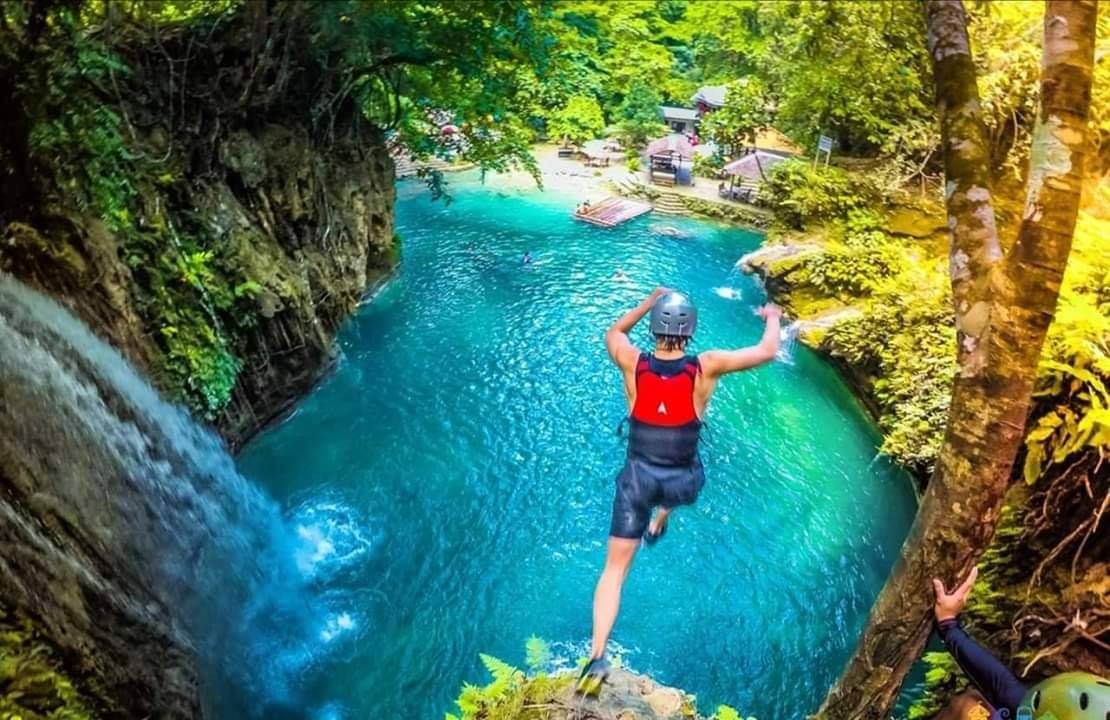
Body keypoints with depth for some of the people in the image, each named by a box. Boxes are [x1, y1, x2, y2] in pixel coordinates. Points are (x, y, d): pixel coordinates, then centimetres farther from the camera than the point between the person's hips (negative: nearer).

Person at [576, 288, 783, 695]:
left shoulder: (633, 364, -12)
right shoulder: (705, 368, -16)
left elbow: (613, 333, 12)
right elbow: (767, 352, -4)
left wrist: (650, 301, 20)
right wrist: (773, 317, 16)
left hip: (637, 477, 0)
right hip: (682, 484, 0)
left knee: (614, 569, 7)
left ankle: (597, 657, -1)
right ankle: (657, 524, 64)